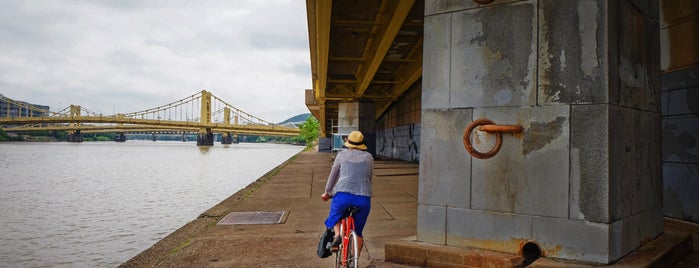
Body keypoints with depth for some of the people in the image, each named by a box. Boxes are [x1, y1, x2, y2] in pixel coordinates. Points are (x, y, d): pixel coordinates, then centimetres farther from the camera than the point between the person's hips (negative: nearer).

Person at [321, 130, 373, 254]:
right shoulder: (369, 157, 17)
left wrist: (327, 192, 35)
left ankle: (337, 235, -3)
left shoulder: (342, 155, 14)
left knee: (334, 218, 26)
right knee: (358, 232, 18)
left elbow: (332, 176, 20)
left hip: (343, 194, -1)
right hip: (363, 198, 1)